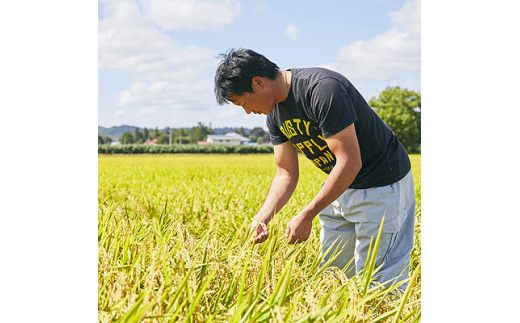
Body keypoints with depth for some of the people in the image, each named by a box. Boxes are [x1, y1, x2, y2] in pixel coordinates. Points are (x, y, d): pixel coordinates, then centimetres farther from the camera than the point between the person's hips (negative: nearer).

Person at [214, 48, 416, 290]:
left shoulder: (323, 89, -28)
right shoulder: (276, 113, -1)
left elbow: (350, 163, -30)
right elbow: (286, 172, 2)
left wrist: (307, 215, -28)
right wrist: (262, 216, -13)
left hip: (381, 186, -8)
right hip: (339, 186, 8)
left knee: (377, 282, -6)